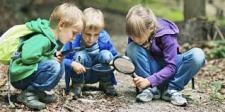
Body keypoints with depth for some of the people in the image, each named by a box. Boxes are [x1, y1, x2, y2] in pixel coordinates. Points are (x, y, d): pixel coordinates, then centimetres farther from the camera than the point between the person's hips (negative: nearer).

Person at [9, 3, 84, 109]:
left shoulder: (55, 39, 6)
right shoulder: (42, 39, -25)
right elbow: (27, 56, -37)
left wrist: (55, 56, -2)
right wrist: (50, 59, -21)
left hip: (30, 73, 10)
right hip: (18, 77, -10)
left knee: (60, 67, 4)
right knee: (53, 66, -26)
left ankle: (38, 93, 3)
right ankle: (28, 94, -15)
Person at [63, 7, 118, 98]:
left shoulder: (104, 39, -16)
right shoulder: (73, 41, -23)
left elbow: (115, 56, -8)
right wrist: (72, 64, -43)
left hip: (97, 75, 2)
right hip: (79, 75, -2)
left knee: (106, 54, -24)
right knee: (80, 55, -30)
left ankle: (106, 84, -1)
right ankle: (77, 86, -10)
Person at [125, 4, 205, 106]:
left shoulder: (166, 35, -27)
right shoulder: (135, 34, -16)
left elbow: (171, 67, -27)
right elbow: (130, 56, -3)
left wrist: (149, 80, -37)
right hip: (152, 68, 3)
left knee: (198, 54, -31)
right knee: (132, 48, -27)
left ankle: (172, 90, -19)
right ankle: (151, 89, -19)